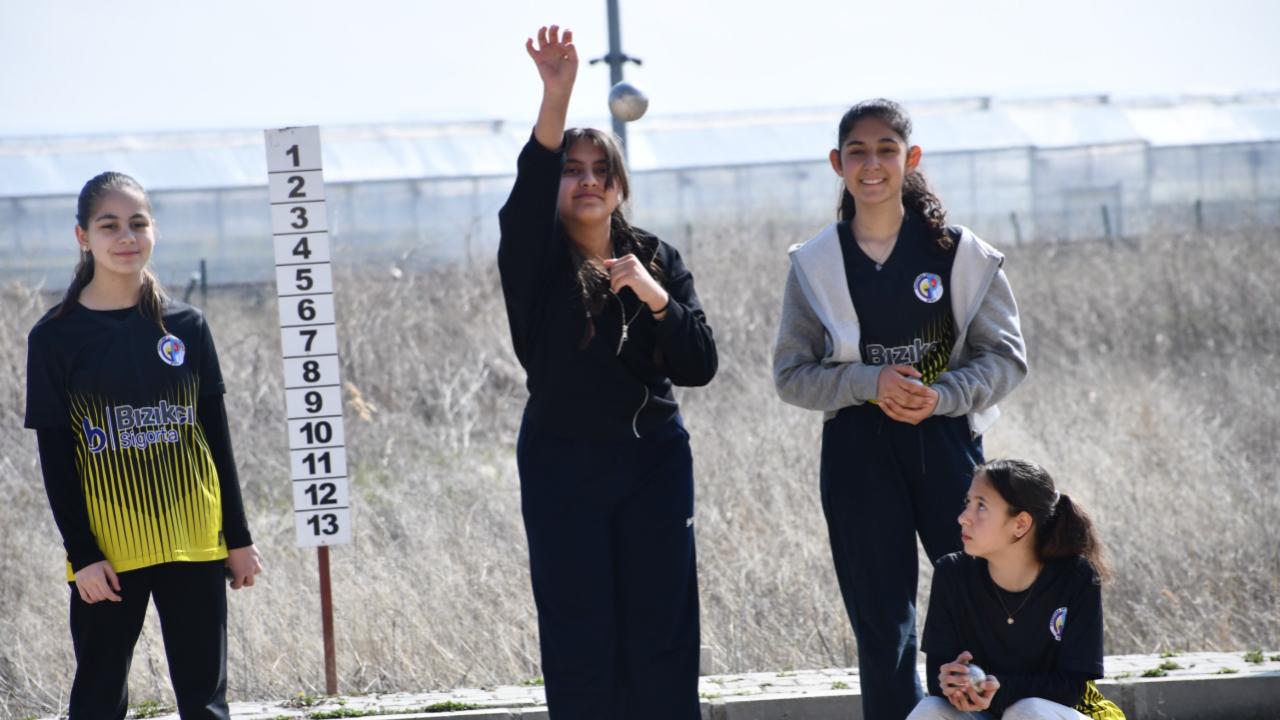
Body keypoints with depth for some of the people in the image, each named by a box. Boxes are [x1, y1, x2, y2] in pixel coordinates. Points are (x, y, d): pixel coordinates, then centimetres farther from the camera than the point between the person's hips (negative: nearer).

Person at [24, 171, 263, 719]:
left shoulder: (186, 327, 5)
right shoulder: (55, 338, -2)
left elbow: (216, 437, 9)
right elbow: (54, 458, -3)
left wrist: (239, 538, 8)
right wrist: (82, 554, -9)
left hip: (194, 542, 2)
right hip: (107, 548, -2)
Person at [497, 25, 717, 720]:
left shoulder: (658, 260, 5)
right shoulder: (537, 263, -4)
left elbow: (700, 366, -2)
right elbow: (527, 192, -26)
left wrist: (653, 295, -19)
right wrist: (555, 97, -41)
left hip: (654, 459, 2)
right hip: (562, 464, -2)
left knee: (662, 637, 1)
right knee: (579, 643, -2)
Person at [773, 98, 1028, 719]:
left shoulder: (957, 252, 1)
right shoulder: (815, 264, 3)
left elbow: (1006, 356, 1)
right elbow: (791, 374, 3)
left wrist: (943, 395, -17)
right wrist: (871, 383, -14)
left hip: (946, 442, 0)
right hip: (857, 452, 1)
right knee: (882, 627, 3)